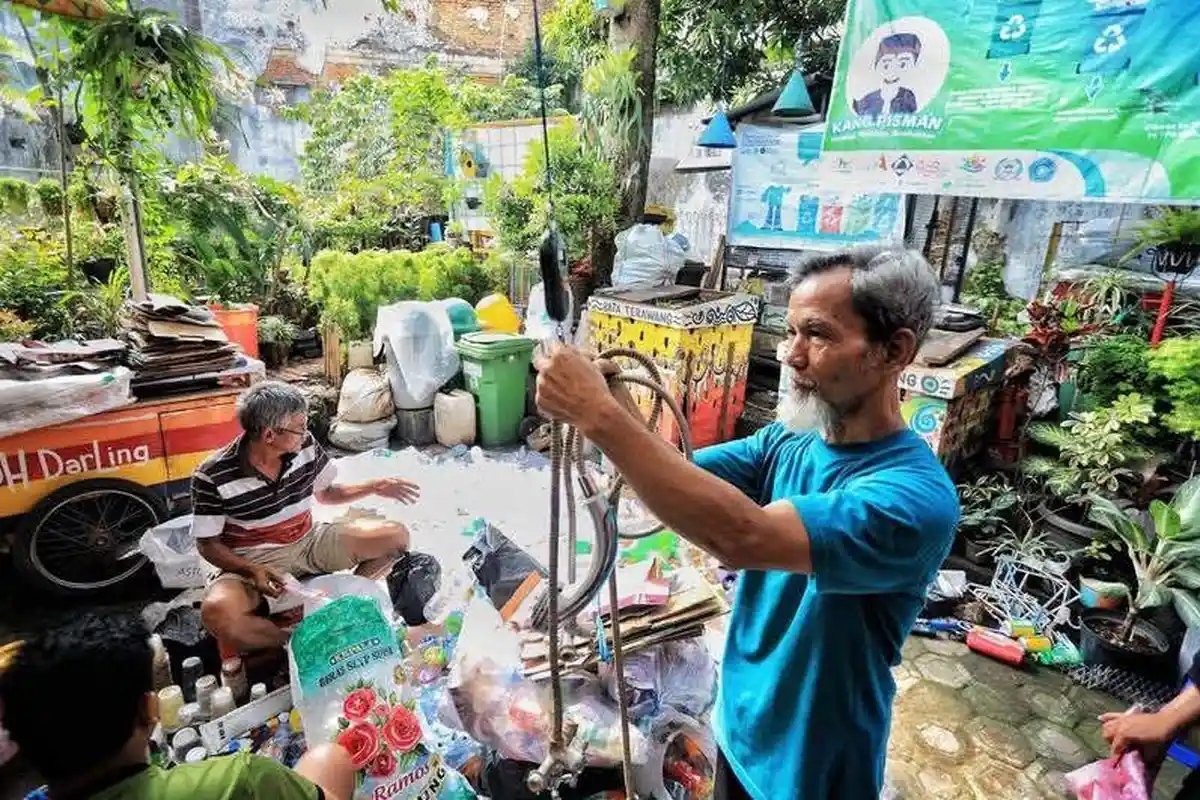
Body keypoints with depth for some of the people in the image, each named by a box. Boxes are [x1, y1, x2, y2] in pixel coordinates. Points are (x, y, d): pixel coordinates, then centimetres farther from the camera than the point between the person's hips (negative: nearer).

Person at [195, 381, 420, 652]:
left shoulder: (305, 445, -9)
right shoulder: (213, 477, -19)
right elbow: (208, 544, -9)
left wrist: (375, 487, -4)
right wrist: (253, 571, -27)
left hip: (309, 544, 4)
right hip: (253, 561, -3)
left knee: (396, 536, -11)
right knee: (217, 613, -37)